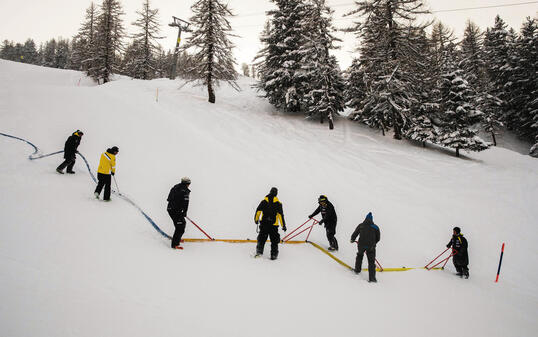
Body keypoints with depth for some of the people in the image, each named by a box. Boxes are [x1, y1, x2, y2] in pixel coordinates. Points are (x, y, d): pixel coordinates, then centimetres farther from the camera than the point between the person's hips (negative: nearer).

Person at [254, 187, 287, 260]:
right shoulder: (278, 203, -4)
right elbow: (281, 215, -6)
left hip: (263, 224, 2)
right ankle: (274, 254, 4)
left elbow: (258, 211, 3)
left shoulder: (264, 201, 2)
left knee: (262, 238, 13)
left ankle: (259, 251, 9)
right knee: (274, 240, 6)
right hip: (273, 225, -2)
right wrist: (283, 225, -3)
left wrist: (256, 219, 18)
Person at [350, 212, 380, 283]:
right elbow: (378, 238, 7)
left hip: (361, 245, 1)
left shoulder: (361, 226, 3)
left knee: (359, 255, 30)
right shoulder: (375, 227, 2)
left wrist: (352, 240, 28)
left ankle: (357, 270, 40)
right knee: (371, 261, 4)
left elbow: (354, 234, 7)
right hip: (371, 246, -1)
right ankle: (372, 277, -2)